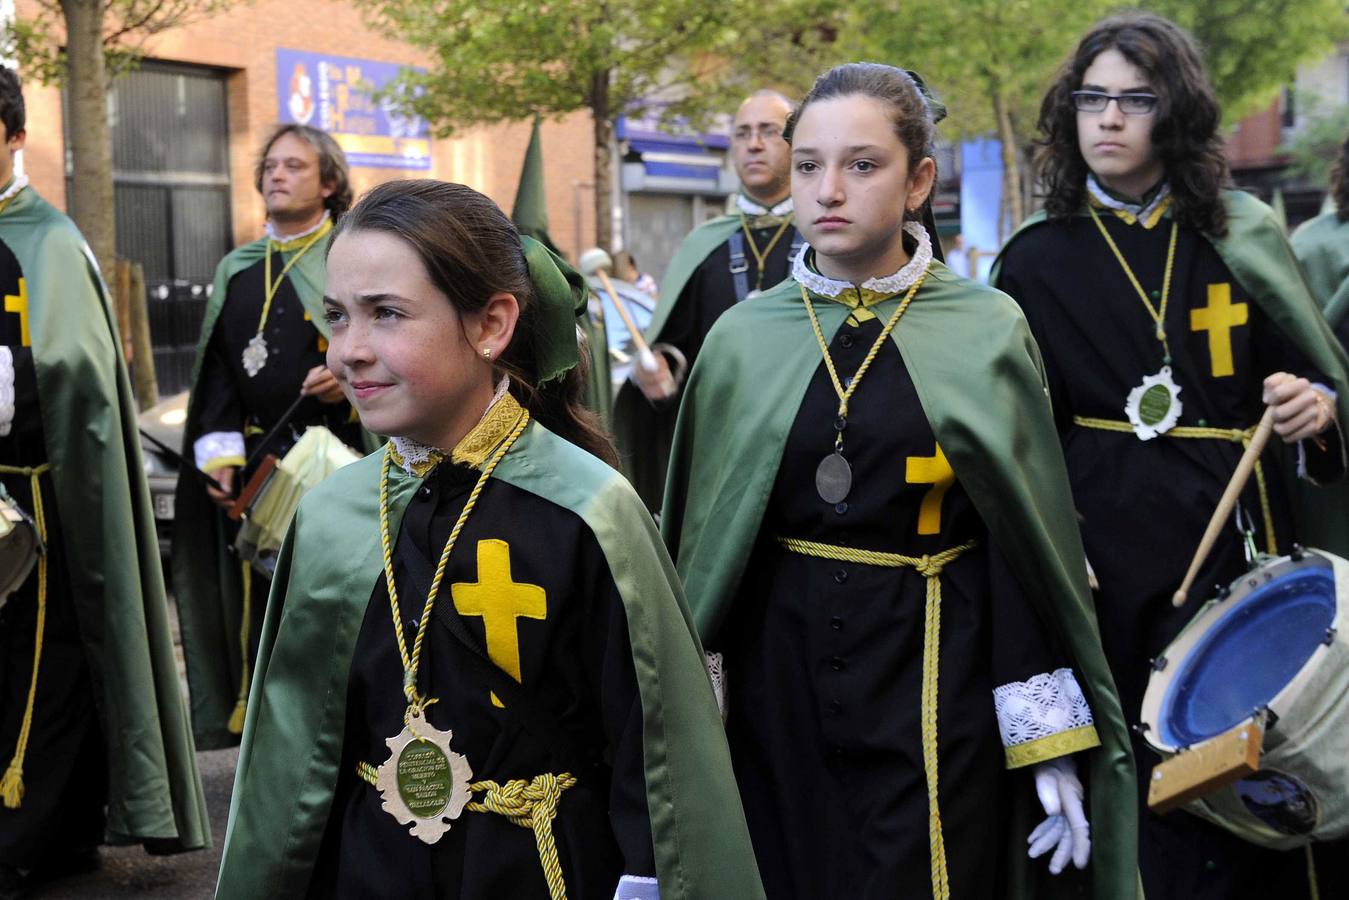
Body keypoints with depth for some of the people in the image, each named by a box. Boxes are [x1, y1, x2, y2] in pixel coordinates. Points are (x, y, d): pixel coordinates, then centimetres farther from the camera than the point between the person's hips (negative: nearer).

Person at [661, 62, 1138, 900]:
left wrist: (1054, 747, -6)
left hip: (935, 680, -2)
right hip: (779, 680, 2)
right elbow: (696, 542, 5)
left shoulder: (987, 330, -4)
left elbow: (1034, 546, -3)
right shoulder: (743, 338, 1)